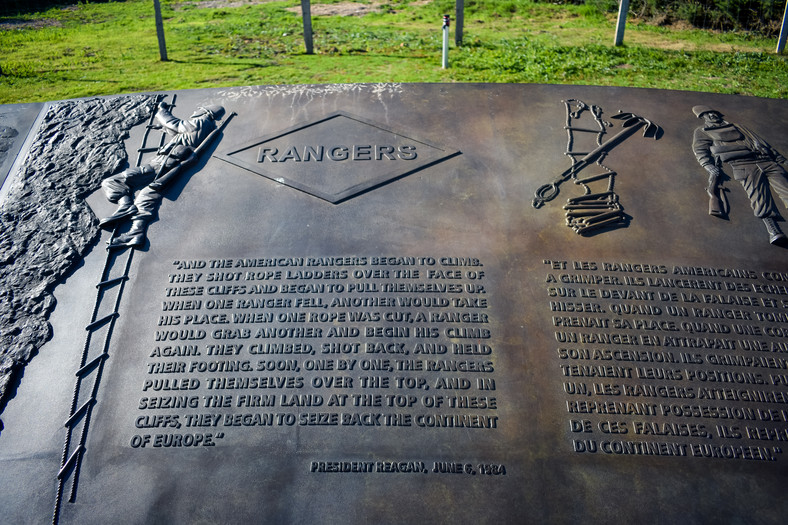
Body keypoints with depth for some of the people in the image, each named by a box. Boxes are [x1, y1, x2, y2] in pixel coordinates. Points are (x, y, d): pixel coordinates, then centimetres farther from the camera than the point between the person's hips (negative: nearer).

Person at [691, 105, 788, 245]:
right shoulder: (701, 132, 23)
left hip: (765, 159, 4)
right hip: (741, 164, -4)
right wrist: (711, 169, -13)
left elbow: (759, 141, 28)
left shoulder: (737, 127, 33)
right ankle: (773, 231, -40)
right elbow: (700, 151, 7)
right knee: (757, 192, -25)